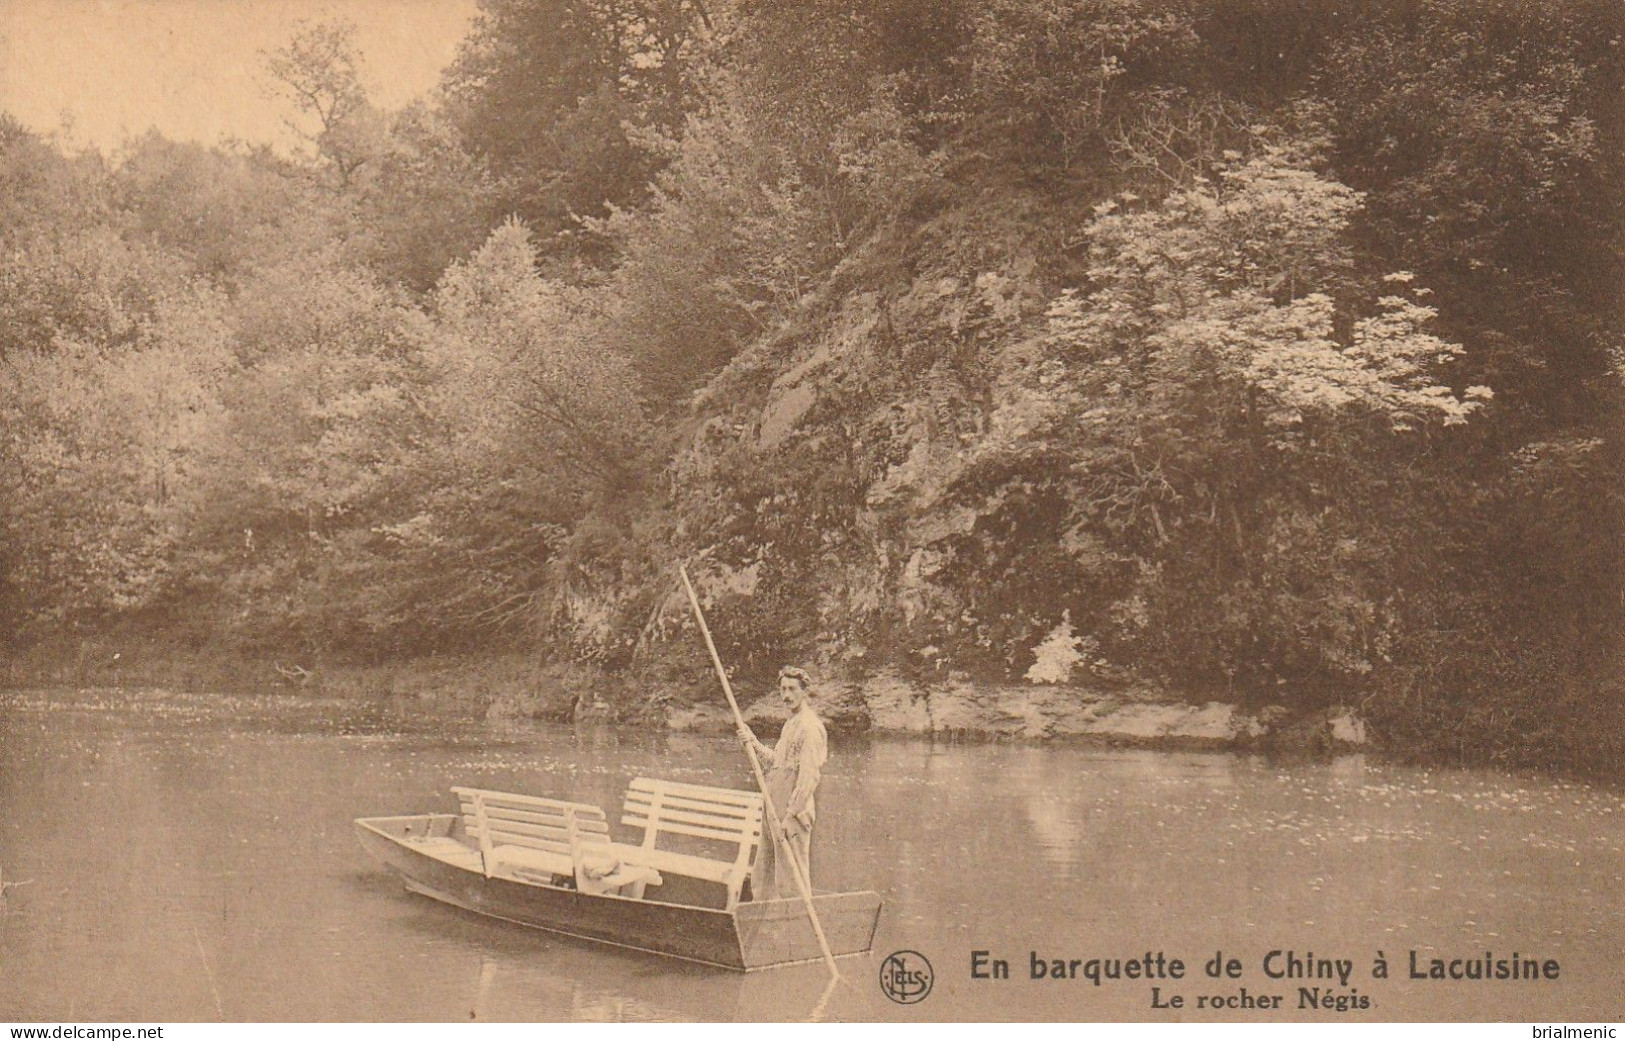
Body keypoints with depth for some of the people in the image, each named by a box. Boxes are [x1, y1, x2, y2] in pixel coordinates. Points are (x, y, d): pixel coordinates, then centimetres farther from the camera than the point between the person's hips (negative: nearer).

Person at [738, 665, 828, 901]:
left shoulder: (810, 726, -12)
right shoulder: (790, 723, 20)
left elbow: (809, 775, -18)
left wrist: (791, 813, -22)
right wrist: (753, 743, 10)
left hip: (794, 811, -10)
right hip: (775, 807, 10)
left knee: (790, 881, -7)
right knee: (762, 879, 13)